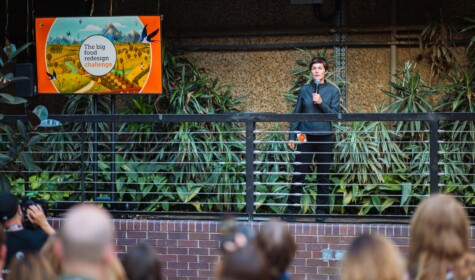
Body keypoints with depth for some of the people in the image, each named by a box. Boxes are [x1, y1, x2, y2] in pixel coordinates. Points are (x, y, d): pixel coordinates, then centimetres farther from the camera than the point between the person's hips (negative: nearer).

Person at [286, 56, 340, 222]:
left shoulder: (333, 91, 3)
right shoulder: (304, 90, 6)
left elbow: (335, 114, -3)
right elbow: (296, 113, 8)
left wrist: (321, 103, -17)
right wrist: (292, 136, 3)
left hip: (324, 138, -1)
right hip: (305, 137, 1)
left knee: (323, 176, 4)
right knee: (298, 174, -2)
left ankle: (321, 213, 10)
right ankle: (291, 211, 3)